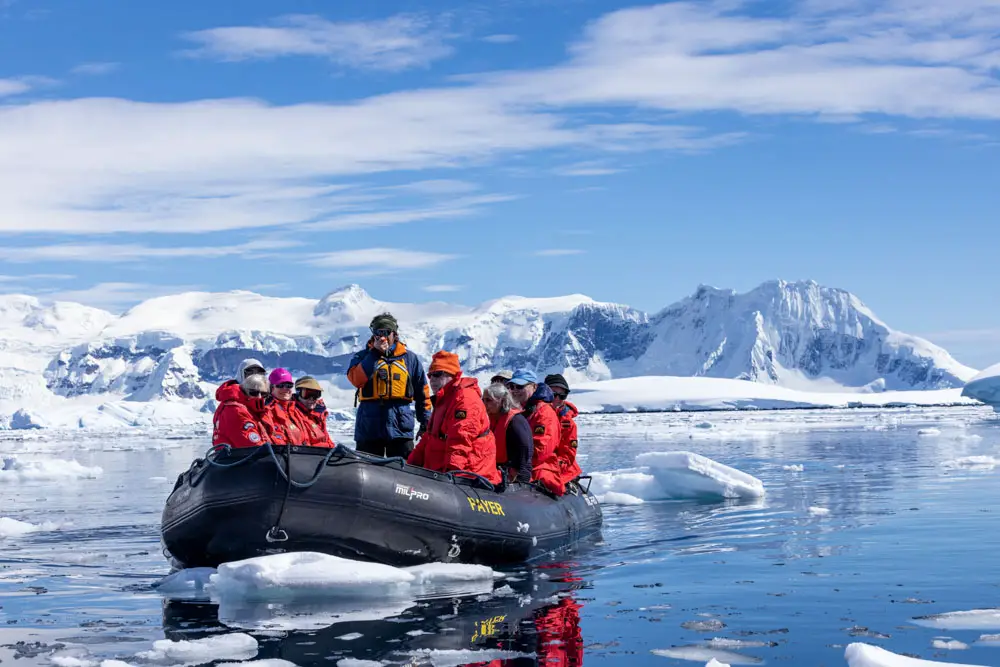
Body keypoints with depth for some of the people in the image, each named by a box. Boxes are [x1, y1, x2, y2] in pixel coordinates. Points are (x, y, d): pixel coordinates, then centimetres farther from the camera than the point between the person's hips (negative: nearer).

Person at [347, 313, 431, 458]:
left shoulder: (409, 358, 9)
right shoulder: (363, 356, 7)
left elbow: (422, 391, 12)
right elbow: (356, 379, -13)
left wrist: (425, 420, 6)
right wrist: (375, 353, -12)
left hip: (400, 426, 0)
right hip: (369, 427, 0)